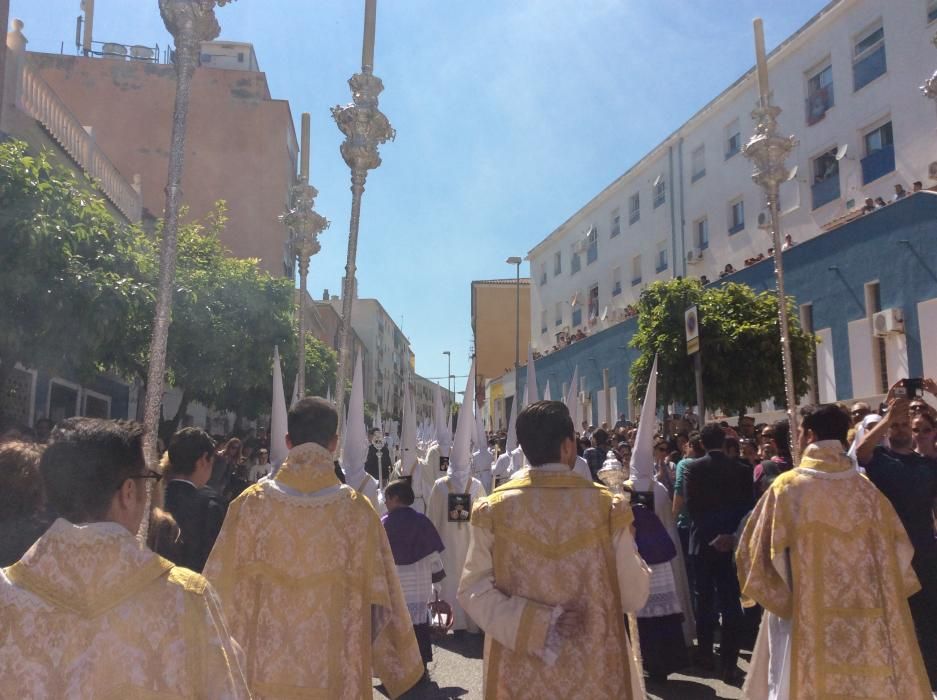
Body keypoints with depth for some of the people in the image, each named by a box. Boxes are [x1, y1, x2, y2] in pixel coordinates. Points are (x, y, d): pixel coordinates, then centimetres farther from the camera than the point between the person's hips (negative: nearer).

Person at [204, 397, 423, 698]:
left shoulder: (251, 503, -8)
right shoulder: (357, 510, -10)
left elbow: (224, 587, -2)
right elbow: (377, 598, -6)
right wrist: (394, 665, 9)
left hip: (264, 668, 1)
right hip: (333, 674, -1)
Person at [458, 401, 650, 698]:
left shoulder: (492, 510, -9)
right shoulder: (607, 506, -13)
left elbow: (473, 591, -12)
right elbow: (634, 596, -7)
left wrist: (538, 625, -13)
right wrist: (635, 561, 10)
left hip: (522, 674, 1)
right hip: (596, 672, 0)